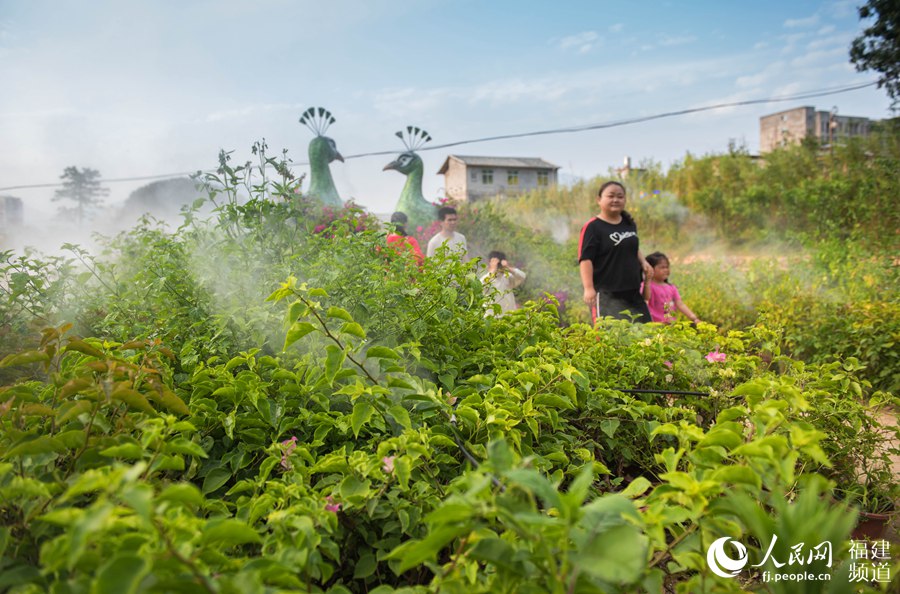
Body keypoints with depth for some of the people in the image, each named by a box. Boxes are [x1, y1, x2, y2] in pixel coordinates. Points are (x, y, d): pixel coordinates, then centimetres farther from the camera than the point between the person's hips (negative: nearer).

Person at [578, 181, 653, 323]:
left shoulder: (629, 224, 13)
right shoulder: (592, 227, -10)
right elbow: (585, 259, -15)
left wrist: (643, 262, 9)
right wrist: (589, 288, -24)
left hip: (632, 292, 7)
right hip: (606, 295, -7)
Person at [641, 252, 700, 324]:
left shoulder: (672, 287, 15)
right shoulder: (647, 285, -3)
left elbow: (680, 305, 11)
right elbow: (645, 298, -23)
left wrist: (694, 318, 0)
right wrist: (648, 279, -33)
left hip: (672, 323, 6)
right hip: (656, 324, -6)